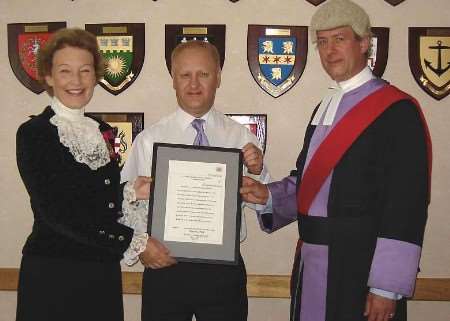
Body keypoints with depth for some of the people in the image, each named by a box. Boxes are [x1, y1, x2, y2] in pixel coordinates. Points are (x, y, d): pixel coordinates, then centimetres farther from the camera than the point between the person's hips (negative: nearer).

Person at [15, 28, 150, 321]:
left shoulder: (104, 132, 10)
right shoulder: (33, 134, -7)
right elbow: (56, 211, -16)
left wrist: (130, 193, -3)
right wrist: (133, 240, -18)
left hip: (105, 275, 5)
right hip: (52, 278, -5)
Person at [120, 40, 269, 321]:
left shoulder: (241, 137, 2)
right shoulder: (149, 140, -1)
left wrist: (257, 172, -20)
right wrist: (140, 246, -17)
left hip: (224, 269, 1)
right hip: (164, 266, 0)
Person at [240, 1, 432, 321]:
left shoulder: (398, 111, -11)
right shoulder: (325, 108, 12)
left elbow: (407, 207, -16)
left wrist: (387, 288, -18)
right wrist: (268, 195, -1)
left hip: (360, 270, -7)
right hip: (312, 263, 7)